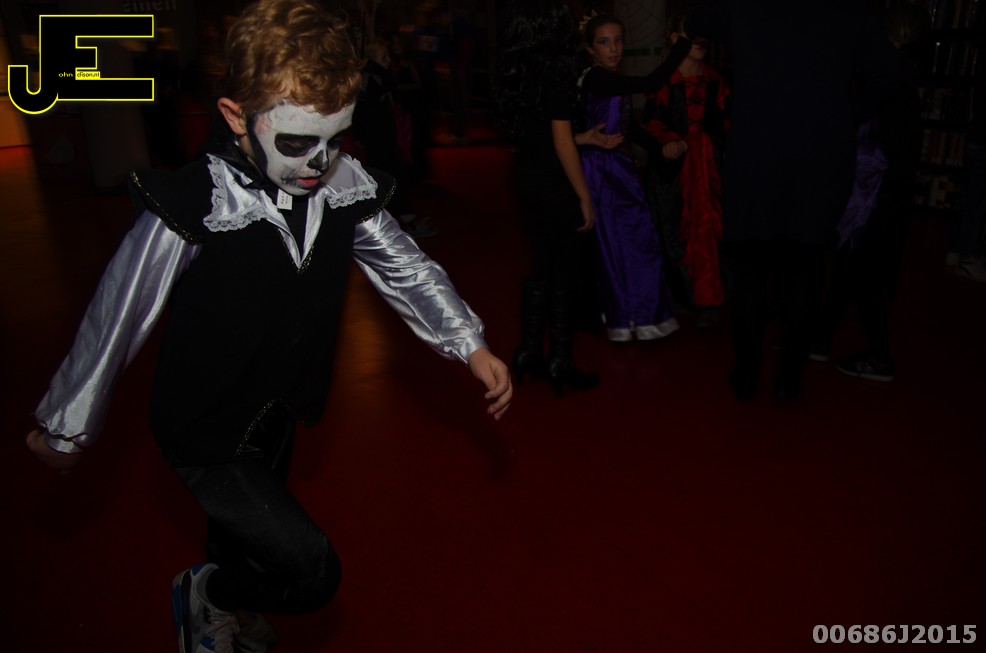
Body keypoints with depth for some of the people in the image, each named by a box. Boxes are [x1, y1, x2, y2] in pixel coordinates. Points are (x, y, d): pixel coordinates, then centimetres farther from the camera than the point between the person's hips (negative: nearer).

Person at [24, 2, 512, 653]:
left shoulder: (347, 189, -15)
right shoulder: (195, 207, -28)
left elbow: (404, 265, -2)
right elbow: (117, 317, -17)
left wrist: (472, 345, -9)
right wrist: (66, 428, -5)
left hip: (278, 411, 6)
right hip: (205, 429, -5)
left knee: (250, 530, 30)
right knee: (311, 569, -10)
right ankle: (206, 597, 23)